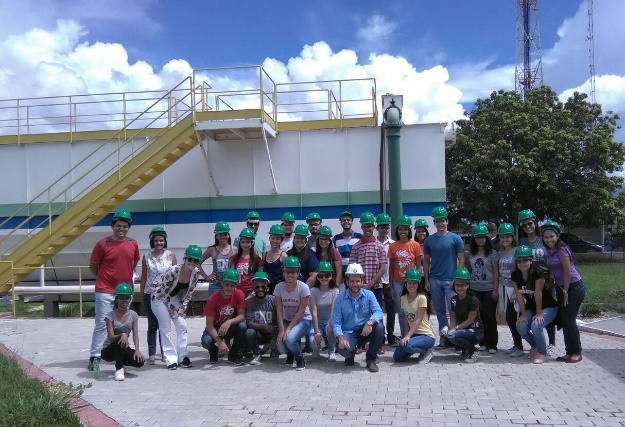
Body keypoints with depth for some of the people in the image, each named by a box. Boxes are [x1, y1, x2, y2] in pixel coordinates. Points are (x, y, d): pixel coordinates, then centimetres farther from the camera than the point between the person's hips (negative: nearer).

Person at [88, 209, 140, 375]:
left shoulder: (133, 244, 3)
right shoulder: (103, 244, -9)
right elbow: (92, 266, 0)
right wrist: (104, 278, 6)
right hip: (105, 292, -5)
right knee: (102, 324, -6)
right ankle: (94, 357, 0)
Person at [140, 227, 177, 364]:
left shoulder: (171, 255, -1)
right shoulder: (147, 257, 1)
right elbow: (144, 277, 6)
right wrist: (142, 294, 5)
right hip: (150, 295, 0)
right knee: (152, 325, 5)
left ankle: (165, 352, 18)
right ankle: (151, 354, 11)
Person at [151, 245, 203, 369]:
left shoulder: (196, 273, -18)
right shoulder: (173, 271, -34)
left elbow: (189, 293, -5)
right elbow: (163, 291, -22)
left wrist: (181, 308, -9)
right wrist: (170, 308, -13)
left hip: (175, 296, 6)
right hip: (160, 296, -5)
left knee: (182, 325, 0)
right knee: (166, 328, -7)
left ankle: (183, 356, 9)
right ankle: (171, 359, 0)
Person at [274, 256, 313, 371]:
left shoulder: (303, 287, -20)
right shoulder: (279, 287, -10)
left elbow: (300, 311, -18)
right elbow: (279, 311, -9)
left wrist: (288, 329, -23)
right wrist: (281, 329, -20)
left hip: (303, 320, -3)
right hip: (286, 320, 4)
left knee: (290, 339, -32)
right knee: (280, 346, -19)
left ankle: (300, 360, 0)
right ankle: (290, 355, 20)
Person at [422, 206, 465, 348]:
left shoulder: (455, 238, -1)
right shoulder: (429, 240, 7)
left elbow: (461, 260, -2)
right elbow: (426, 261, 10)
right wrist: (426, 280, 4)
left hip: (451, 280, -3)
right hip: (434, 280, 3)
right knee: (439, 310, 9)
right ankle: (443, 335, 18)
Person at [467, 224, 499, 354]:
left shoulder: (492, 253, -3)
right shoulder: (471, 253, 7)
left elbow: (496, 272, -5)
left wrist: (495, 290, -10)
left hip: (489, 289, -3)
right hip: (475, 289, 3)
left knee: (490, 317, -1)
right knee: (479, 317, 7)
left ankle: (492, 344, 7)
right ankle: (483, 343, 17)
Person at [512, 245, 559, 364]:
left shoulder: (537, 273, -26)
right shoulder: (515, 275, -10)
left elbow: (538, 293, -23)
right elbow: (519, 295, -7)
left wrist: (539, 313, -19)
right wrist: (523, 314, -7)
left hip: (548, 307, -5)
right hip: (531, 307, 5)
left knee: (536, 325, -29)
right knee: (521, 327, -16)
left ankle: (542, 353, -5)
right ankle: (535, 346, 15)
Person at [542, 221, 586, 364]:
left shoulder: (562, 250, -18)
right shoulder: (549, 252, 5)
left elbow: (568, 272, -18)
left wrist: (565, 292, -12)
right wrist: (560, 291, 5)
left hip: (574, 288, -8)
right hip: (561, 288, 8)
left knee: (570, 321, -4)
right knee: (564, 321, 9)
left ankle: (577, 353, 9)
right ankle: (569, 352, 17)